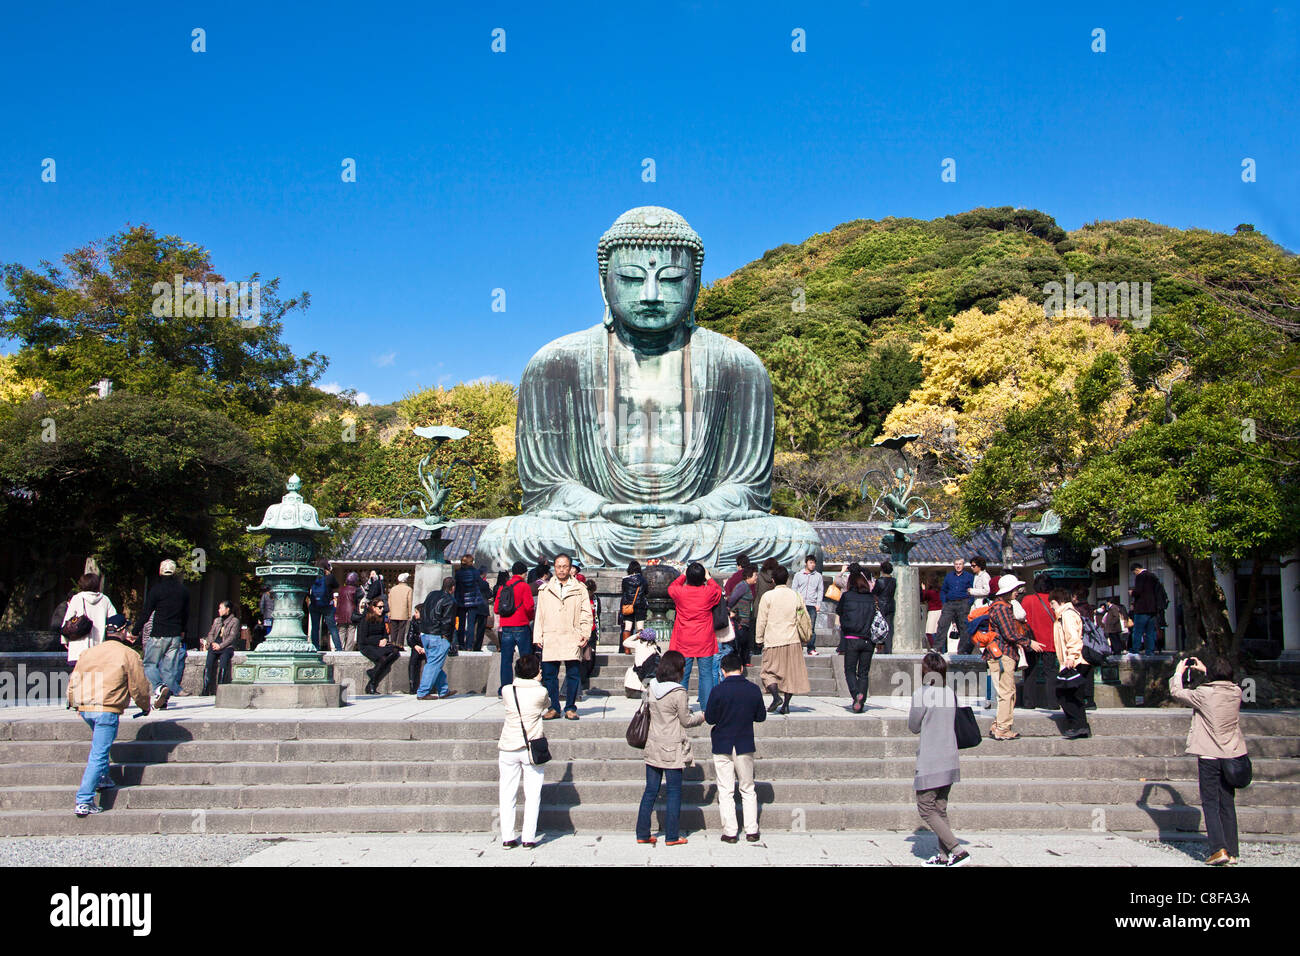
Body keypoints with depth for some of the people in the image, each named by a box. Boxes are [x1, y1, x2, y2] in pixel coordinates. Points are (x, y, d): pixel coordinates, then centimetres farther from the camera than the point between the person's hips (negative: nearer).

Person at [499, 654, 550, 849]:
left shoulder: (507, 691, -4)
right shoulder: (540, 692, -9)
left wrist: (520, 680, 20)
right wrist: (536, 682, 21)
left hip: (508, 748, 2)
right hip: (532, 749, -2)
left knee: (507, 795, 9)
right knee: (532, 795, 6)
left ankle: (507, 838, 9)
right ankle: (529, 838, 4)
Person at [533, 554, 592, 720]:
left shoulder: (580, 589, 11)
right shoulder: (545, 590, 15)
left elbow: (586, 613, 8)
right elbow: (539, 614, 14)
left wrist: (586, 634, -4)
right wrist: (538, 636, 5)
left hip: (572, 638, -1)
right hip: (550, 638, 2)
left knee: (573, 674, -3)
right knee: (549, 674, 0)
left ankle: (570, 708, 6)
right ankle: (554, 708, 11)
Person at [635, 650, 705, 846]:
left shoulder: (651, 687, 2)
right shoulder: (678, 692, -16)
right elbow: (686, 721, -8)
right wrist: (702, 717, 10)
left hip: (653, 747, 6)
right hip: (672, 749, -6)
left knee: (650, 790, 11)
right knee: (674, 792, 4)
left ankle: (642, 834, 13)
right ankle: (672, 836, 8)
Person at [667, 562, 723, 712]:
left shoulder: (680, 591, -8)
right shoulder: (709, 592, -8)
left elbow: (671, 587, 17)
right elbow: (719, 591, 16)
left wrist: (683, 575, 23)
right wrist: (708, 578, 23)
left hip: (683, 643, 0)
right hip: (705, 643, 0)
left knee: (682, 675, 6)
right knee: (706, 674, 5)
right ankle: (707, 707, 5)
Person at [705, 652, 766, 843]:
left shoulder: (718, 690, -13)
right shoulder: (754, 690, -5)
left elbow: (710, 718, -7)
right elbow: (761, 717, 5)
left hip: (722, 746, -2)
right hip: (745, 746, 2)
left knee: (725, 791, 5)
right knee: (748, 790, 13)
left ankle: (730, 832, 3)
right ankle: (751, 831, 12)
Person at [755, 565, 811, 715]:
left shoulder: (768, 596, -5)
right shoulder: (796, 596, 4)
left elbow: (762, 620, -3)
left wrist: (759, 639, 6)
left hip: (773, 641, -3)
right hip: (792, 640, 3)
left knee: (769, 671, 5)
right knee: (791, 671, 10)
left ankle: (776, 697, -16)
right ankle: (786, 704, 7)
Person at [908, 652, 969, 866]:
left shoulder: (921, 693, -13)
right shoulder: (950, 693, 6)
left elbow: (913, 726, -3)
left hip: (929, 762, -7)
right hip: (949, 760, 7)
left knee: (926, 809, 0)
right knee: (940, 810, 14)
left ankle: (957, 851, -8)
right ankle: (944, 855, 14)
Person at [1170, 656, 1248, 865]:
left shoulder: (1204, 694, -15)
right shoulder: (1236, 692, -2)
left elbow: (1176, 692, -1)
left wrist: (1179, 672, 15)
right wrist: (1204, 669, 29)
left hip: (1209, 756, -4)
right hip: (1232, 755, 4)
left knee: (1210, 803, 1)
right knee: (1228, 804, 12)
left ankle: (1218, 849, -12)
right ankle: (1232, 851, 13)